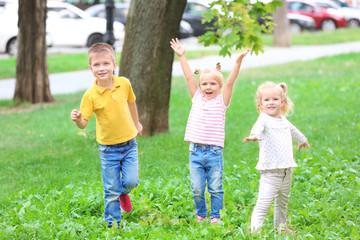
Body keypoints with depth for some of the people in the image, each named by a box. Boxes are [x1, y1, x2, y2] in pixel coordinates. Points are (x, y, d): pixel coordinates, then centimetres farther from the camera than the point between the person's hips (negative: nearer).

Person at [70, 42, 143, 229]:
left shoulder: (124, 84, -7)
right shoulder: (91, 95, -15)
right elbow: (84, 123, -17)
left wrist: (136, 123, 27)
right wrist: (77, 119, -40)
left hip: (129, 144, 2)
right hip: (108, 148, -2)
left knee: (131, 181, -7)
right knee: (111, 191, 3)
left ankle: (123, 192, 30)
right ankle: (113, 225, 18)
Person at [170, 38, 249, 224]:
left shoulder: (221, 101, 2)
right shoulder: (197, 98, 8)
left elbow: (230, 82, -7)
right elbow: (189, 77, 7)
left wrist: (238, 62, -17)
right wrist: (181, 56, 5)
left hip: (214, 152, -2)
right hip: (195, 151, 2)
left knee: (215, 188, 4)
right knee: (197, 189, 4)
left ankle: (215, 216, 18)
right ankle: (200, 214, 24)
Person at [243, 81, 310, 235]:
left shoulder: (283, 120, 13)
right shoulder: (264, 119, -10)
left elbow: (293, 130, 37)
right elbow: (258, 126, -35)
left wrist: (302, 140, 56)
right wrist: (254, 135, -59)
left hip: (286, 171, 8)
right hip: (270, 170, -8)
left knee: (282, 202, 23)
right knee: (263, 203, -16)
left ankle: (281, 227, 40)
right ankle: (255, 231, -16)